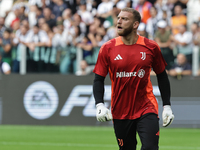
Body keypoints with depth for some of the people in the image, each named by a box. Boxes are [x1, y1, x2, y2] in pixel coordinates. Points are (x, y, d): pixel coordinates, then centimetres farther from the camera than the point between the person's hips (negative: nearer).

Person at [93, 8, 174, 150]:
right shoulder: (108, 48, -1)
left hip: (146, 109, -1)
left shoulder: (151, 47, -1)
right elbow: (98, 79, 2)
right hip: (120, 112, 1)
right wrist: (100, 105, -13)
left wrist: (167, 106, 6)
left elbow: (162, 76, 9)